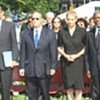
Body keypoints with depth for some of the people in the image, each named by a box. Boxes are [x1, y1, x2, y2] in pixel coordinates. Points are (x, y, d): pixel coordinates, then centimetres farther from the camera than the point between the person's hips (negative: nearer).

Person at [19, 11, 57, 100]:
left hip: (44, 69, -2)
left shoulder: (50, 33, 2)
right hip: (29, 69, 2)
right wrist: (22, 67, 2)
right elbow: (23, 52, 7)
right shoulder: (26, 34, 8)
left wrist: (53, 67, -4)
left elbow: (53, 52, 0)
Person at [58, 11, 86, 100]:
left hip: (78, 60, -1)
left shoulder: (82, 31, -3)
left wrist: (77, 55, -11)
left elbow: (85, 47, 2)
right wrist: (65, 55, -10)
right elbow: (59, 47, 7)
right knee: (68, 86, 6)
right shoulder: (62, 31, -1)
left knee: (78, 86, -2)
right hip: (66, 61, 1)